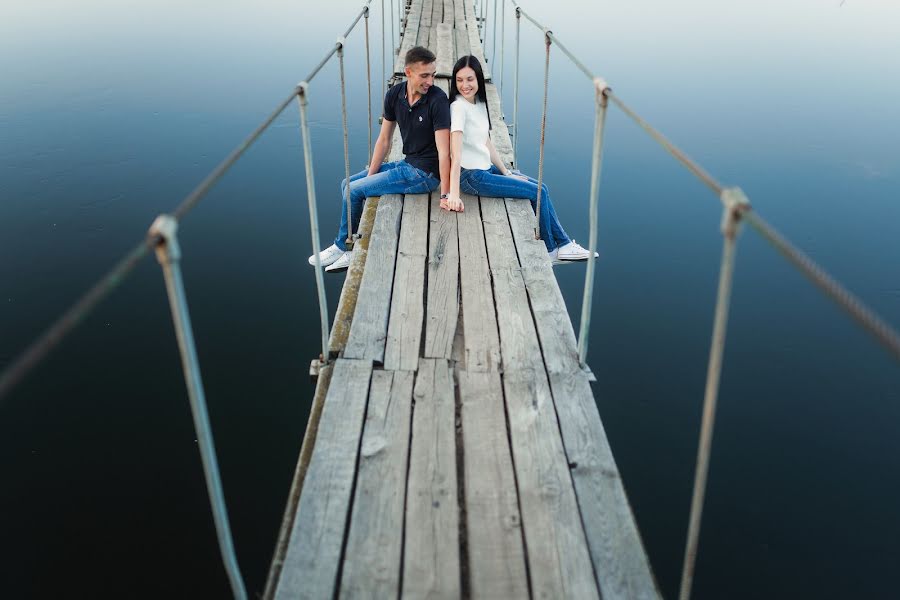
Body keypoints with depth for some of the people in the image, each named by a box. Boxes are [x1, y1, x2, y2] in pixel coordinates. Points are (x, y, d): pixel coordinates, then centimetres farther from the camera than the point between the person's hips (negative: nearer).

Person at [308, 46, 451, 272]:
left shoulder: (438, 99, -20)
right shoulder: (395, 94, -1)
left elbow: (443, 150, -23)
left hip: (425, 173, -8)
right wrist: (370, 176, 1)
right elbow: (384, 140, 6)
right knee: (347, 184, 12)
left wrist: (446, 195, -25)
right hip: (408, 164, 8)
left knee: (354, 190, -8)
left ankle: (342, 246, 15)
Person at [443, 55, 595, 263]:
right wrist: (453, 194, -34)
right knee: (538, 193, -7)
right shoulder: (458, 107, -18)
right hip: (470, 177, -8)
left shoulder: (479, 103, 8)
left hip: (486, 168, 9)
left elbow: (487, 144, 11)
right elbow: (456, 153, -27)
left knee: (541, 188, 8)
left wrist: (507, 173, 5)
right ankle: (550, 250, 10)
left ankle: (563, 244, 15)